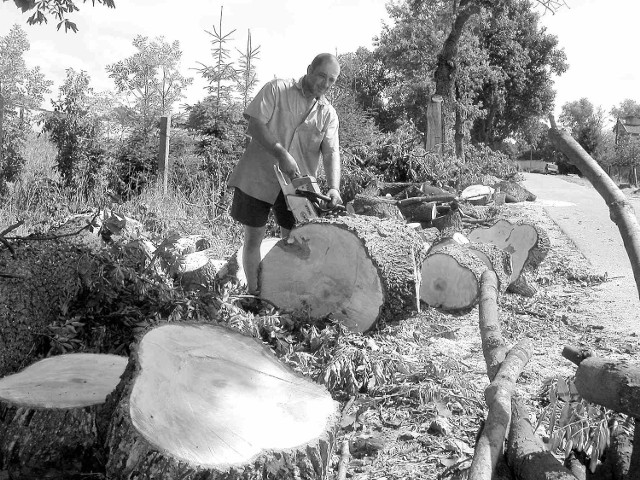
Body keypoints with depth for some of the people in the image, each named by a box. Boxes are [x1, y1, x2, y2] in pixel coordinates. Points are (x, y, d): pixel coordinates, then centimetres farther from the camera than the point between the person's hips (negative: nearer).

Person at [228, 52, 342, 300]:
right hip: (258, 177, -3)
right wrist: (281, 155, -23)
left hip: (296, 185, 3)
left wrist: (334, 188, -24)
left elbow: (331, 153, -7)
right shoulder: (277, 89, -4)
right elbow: (255, 124, -13)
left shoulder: (328, 114, 4)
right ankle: (253, 292, 16)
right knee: (254, 237, 4)